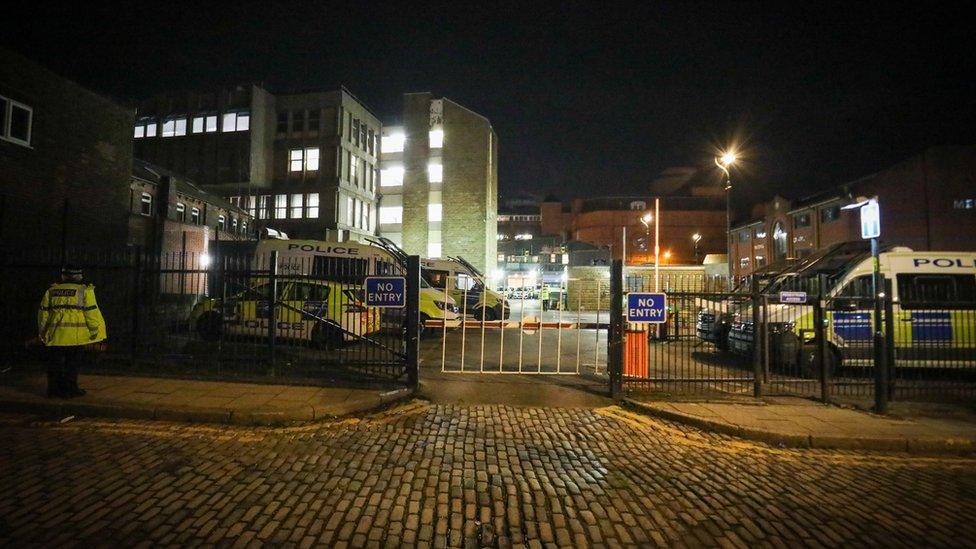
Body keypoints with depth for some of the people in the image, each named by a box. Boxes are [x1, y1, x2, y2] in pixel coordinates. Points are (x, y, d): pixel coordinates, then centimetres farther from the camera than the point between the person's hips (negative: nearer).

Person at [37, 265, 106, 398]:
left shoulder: (51, 291, 12)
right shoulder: (84, 291, -1)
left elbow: (43, 311, 15)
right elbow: (92, 312, -6)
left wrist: (42, 332, 23)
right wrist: (95, 331, 0)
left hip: (55, 335, 4)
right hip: (75, 336, -4)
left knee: (55, 364, 12)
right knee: (72, 364, 5)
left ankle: (54, 390, 18)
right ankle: (69, 390, 10)